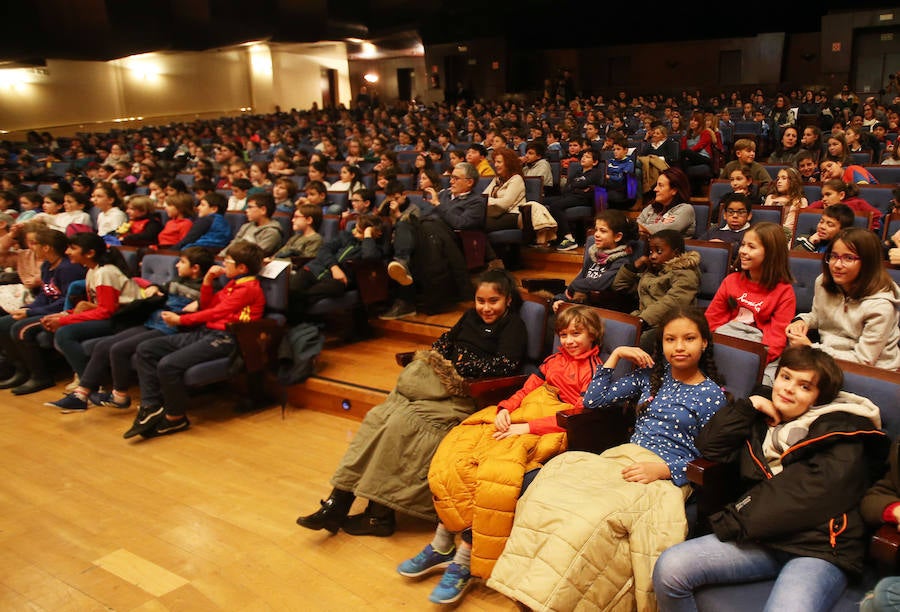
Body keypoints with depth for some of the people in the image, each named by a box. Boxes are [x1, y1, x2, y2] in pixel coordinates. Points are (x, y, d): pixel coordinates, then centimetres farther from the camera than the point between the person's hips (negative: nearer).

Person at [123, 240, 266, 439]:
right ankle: (151, 406, -1)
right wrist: (208, 281, 13)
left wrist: (180, 320, -8)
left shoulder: (248, 288, -9)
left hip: (224, 338, -10)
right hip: (205, 332, 10)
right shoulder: (233, 283, 22)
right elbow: (207, 306, 28)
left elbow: (217, 312, -13)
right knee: (145, 350, 1)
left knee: (168, 364, -28)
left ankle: (176, 417, -8)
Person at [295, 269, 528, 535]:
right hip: (439, 384, 7)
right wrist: (435, 360, 7)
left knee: (402, 423, -25)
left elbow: (506, 365, -12)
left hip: (465, 396, -7)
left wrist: (461, 365, -9)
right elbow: (447, 339, 30)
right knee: (378, 416, -14)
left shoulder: (513, 326, 1)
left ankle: (380, 514, -16)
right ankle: (338, 501, -15)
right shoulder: (471, 316, 21)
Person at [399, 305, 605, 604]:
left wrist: (526, 427, -16)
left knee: (497, 471, -33)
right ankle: (442, 545, -8)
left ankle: (464, 561, -20)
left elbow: (577, 415, -9)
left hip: (549, 430, -6)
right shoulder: (556, 359, 23)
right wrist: (504, 408, -2)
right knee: (453, 454, -16)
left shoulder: (595, 370, 3)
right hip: (517, 416, 7)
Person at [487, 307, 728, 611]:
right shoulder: (651, 374, 16)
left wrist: (663, 469, -15)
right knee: (550, 490, -26)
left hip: (666, 475, -5)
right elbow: (593, 401, 15)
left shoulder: (713, 395, 3)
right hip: (621, 458, 5)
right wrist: (615, 355, 11)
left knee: (593, 515, -35)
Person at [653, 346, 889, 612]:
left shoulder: (842, 432, 2)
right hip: (762, 538, 5)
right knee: (669, 568, -17)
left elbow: (812, 494, -12)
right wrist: (750, 404, 6)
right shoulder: (764, 419, 20)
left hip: (819, 549, -4)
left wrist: (737, 520, -12)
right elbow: (709, 446, 14)